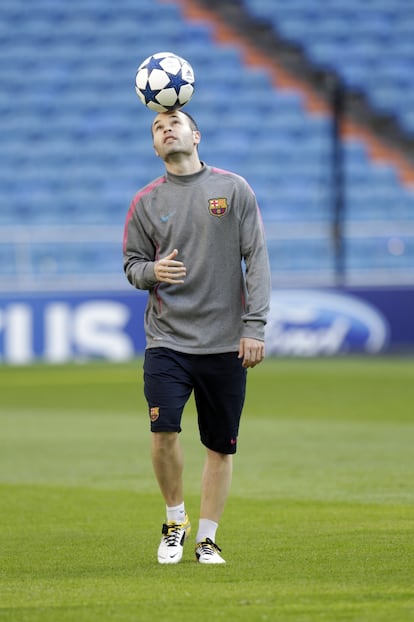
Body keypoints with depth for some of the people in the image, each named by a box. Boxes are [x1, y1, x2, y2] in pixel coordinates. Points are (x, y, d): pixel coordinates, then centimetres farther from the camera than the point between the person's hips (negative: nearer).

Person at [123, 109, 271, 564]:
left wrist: (254, 326, -6)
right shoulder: (145, 202, 6)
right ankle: (175, 521, 7)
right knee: (163, 431, -16)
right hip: (167, 339, 0)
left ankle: (207, 538, 16)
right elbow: (132, 265, 12)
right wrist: (152, 271, -13)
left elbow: (256, 259, 2)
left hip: (225, 343, 0)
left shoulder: (233, 189, 3)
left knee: (220, 445, 3)